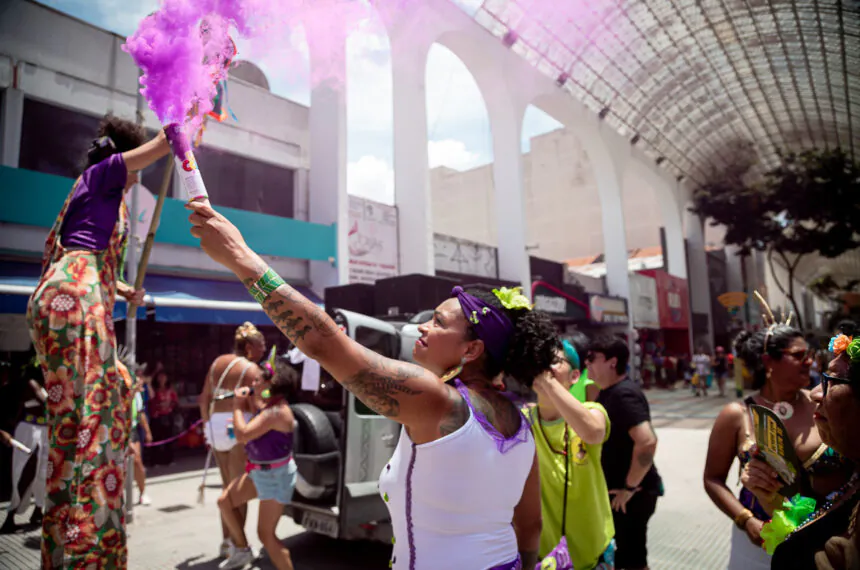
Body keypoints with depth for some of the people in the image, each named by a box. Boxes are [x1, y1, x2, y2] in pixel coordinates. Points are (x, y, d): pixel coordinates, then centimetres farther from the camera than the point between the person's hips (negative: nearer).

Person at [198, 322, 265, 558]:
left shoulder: (218, 362, 11)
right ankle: (237, 544, 10)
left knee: (227, 486, 20)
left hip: (216, 426, 7)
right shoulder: (251, 368, -10)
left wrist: (207, 426, 21)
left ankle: (226, 540, 27)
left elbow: (204, 399, 13)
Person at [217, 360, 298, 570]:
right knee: (225, 501, 15)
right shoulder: (266, 406, 5)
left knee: (265, 533, -4)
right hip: (259, 471, 10)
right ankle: (242, 550, 32)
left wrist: (238, 405, -16)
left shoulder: (276, 411, -27)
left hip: (275, 476, -10)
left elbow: (242, 435, -31)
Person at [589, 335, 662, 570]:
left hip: (631, 493, -9)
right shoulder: (607, 392, 6)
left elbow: (647, 441, -35)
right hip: (614, 489, 9)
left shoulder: (624, 394, -24)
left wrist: (630, 487, -25)